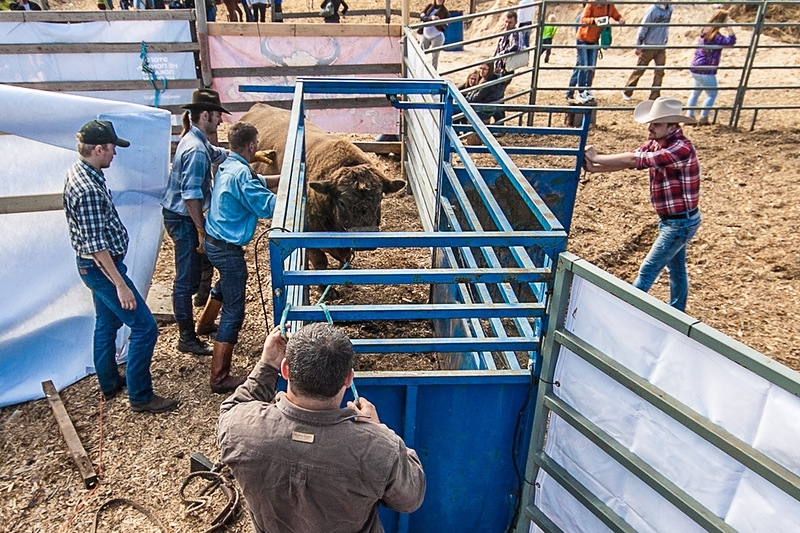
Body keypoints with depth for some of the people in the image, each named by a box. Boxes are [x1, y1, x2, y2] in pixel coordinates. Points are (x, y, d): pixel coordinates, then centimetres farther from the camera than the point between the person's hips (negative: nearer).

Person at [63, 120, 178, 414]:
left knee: (107, 323, 23)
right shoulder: (88, 190, -28)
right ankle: (140, 396, 5)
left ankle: (109, 382, 39)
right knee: (144, 326, -4)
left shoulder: (78, 172, 4)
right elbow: (96, 244, -29)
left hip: (95, 265, 11)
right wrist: (120, 285, -27)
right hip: (101, 267, -11)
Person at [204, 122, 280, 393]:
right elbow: (267, 206, -23)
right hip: (228, 248, -10)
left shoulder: (226, 166, 7)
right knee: (233, 312, -4)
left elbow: (258, 182, 20)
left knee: (227, 284, 38)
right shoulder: (241, 174, -22)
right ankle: (220, 378, 1)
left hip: (213, 241, 10)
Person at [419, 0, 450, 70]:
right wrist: (430, 18, -23)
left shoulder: (445, 11, -2)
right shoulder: (429, 7, 7)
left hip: (437, 36, -4)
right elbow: (421, 16, -7)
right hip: (425, 35, 4)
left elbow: (446, 25, -7)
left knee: (434, 57, -3)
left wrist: (440, 21, -26)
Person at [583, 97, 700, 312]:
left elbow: (635, 160, -31)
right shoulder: (656, 144, 1)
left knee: (648, 270, -2)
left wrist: (596, 158, -25)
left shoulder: (681, 149, -28)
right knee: (676, 268, 22)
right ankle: (677, 314, 37)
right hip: (670, 220, 9)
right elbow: (628, 161, -6)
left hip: (681, 222, -9)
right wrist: (593, 167, -21)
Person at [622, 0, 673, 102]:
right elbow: (643, 28, -11)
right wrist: (638, 46, -9)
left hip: (661, 47, 5)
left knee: (659, 72, -1)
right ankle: (627, 92, 23)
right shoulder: (652, 10, -15)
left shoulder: (669, 9, 2)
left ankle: (654, 97, 5)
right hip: (649, 46, -5)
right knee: (639, 70, 6)